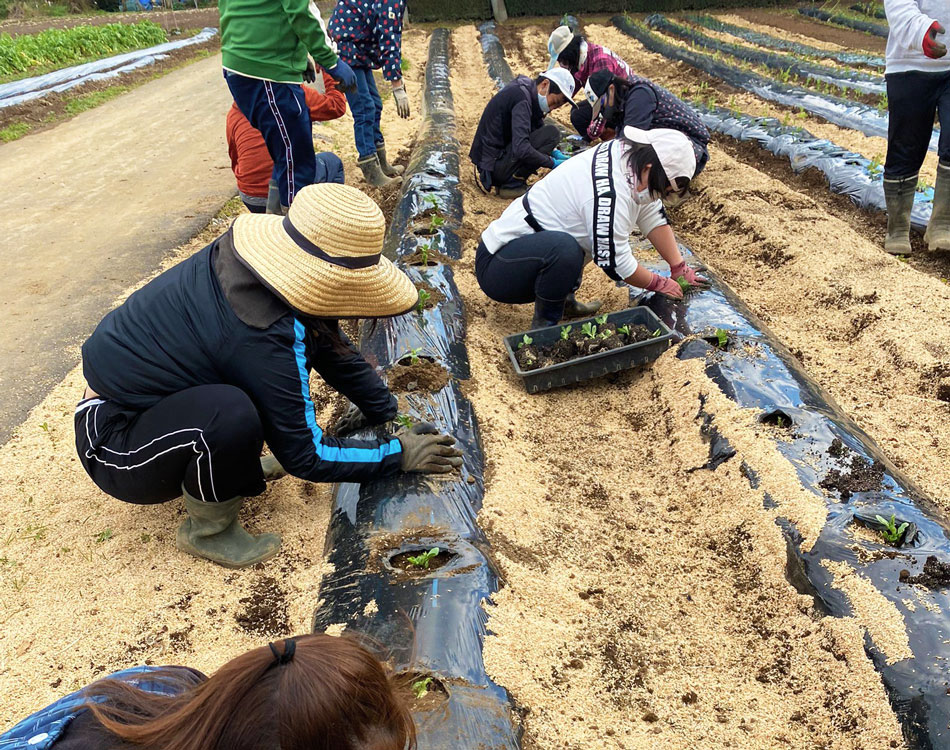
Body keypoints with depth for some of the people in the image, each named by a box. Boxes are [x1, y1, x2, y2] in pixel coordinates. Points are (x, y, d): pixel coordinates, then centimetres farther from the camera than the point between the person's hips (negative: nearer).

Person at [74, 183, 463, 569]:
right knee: (230, 412, -37)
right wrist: (398, 454, -12)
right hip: (115, 446, -8)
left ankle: (233, 468, 13)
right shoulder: (266, 340, -34)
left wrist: (391, 415, 8)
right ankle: (206, 529, -8)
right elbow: (305, 456, -22)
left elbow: (333, 348, 4)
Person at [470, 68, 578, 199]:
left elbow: (538, 131, 21)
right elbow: (521, 149, -29)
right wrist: (553, 163, -20)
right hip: (494, 167, -10)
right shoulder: (522, 97, -19)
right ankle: (513, 184, -10)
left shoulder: (527, 90, 10)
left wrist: (554, 153, 5)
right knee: (552, 133, -14)